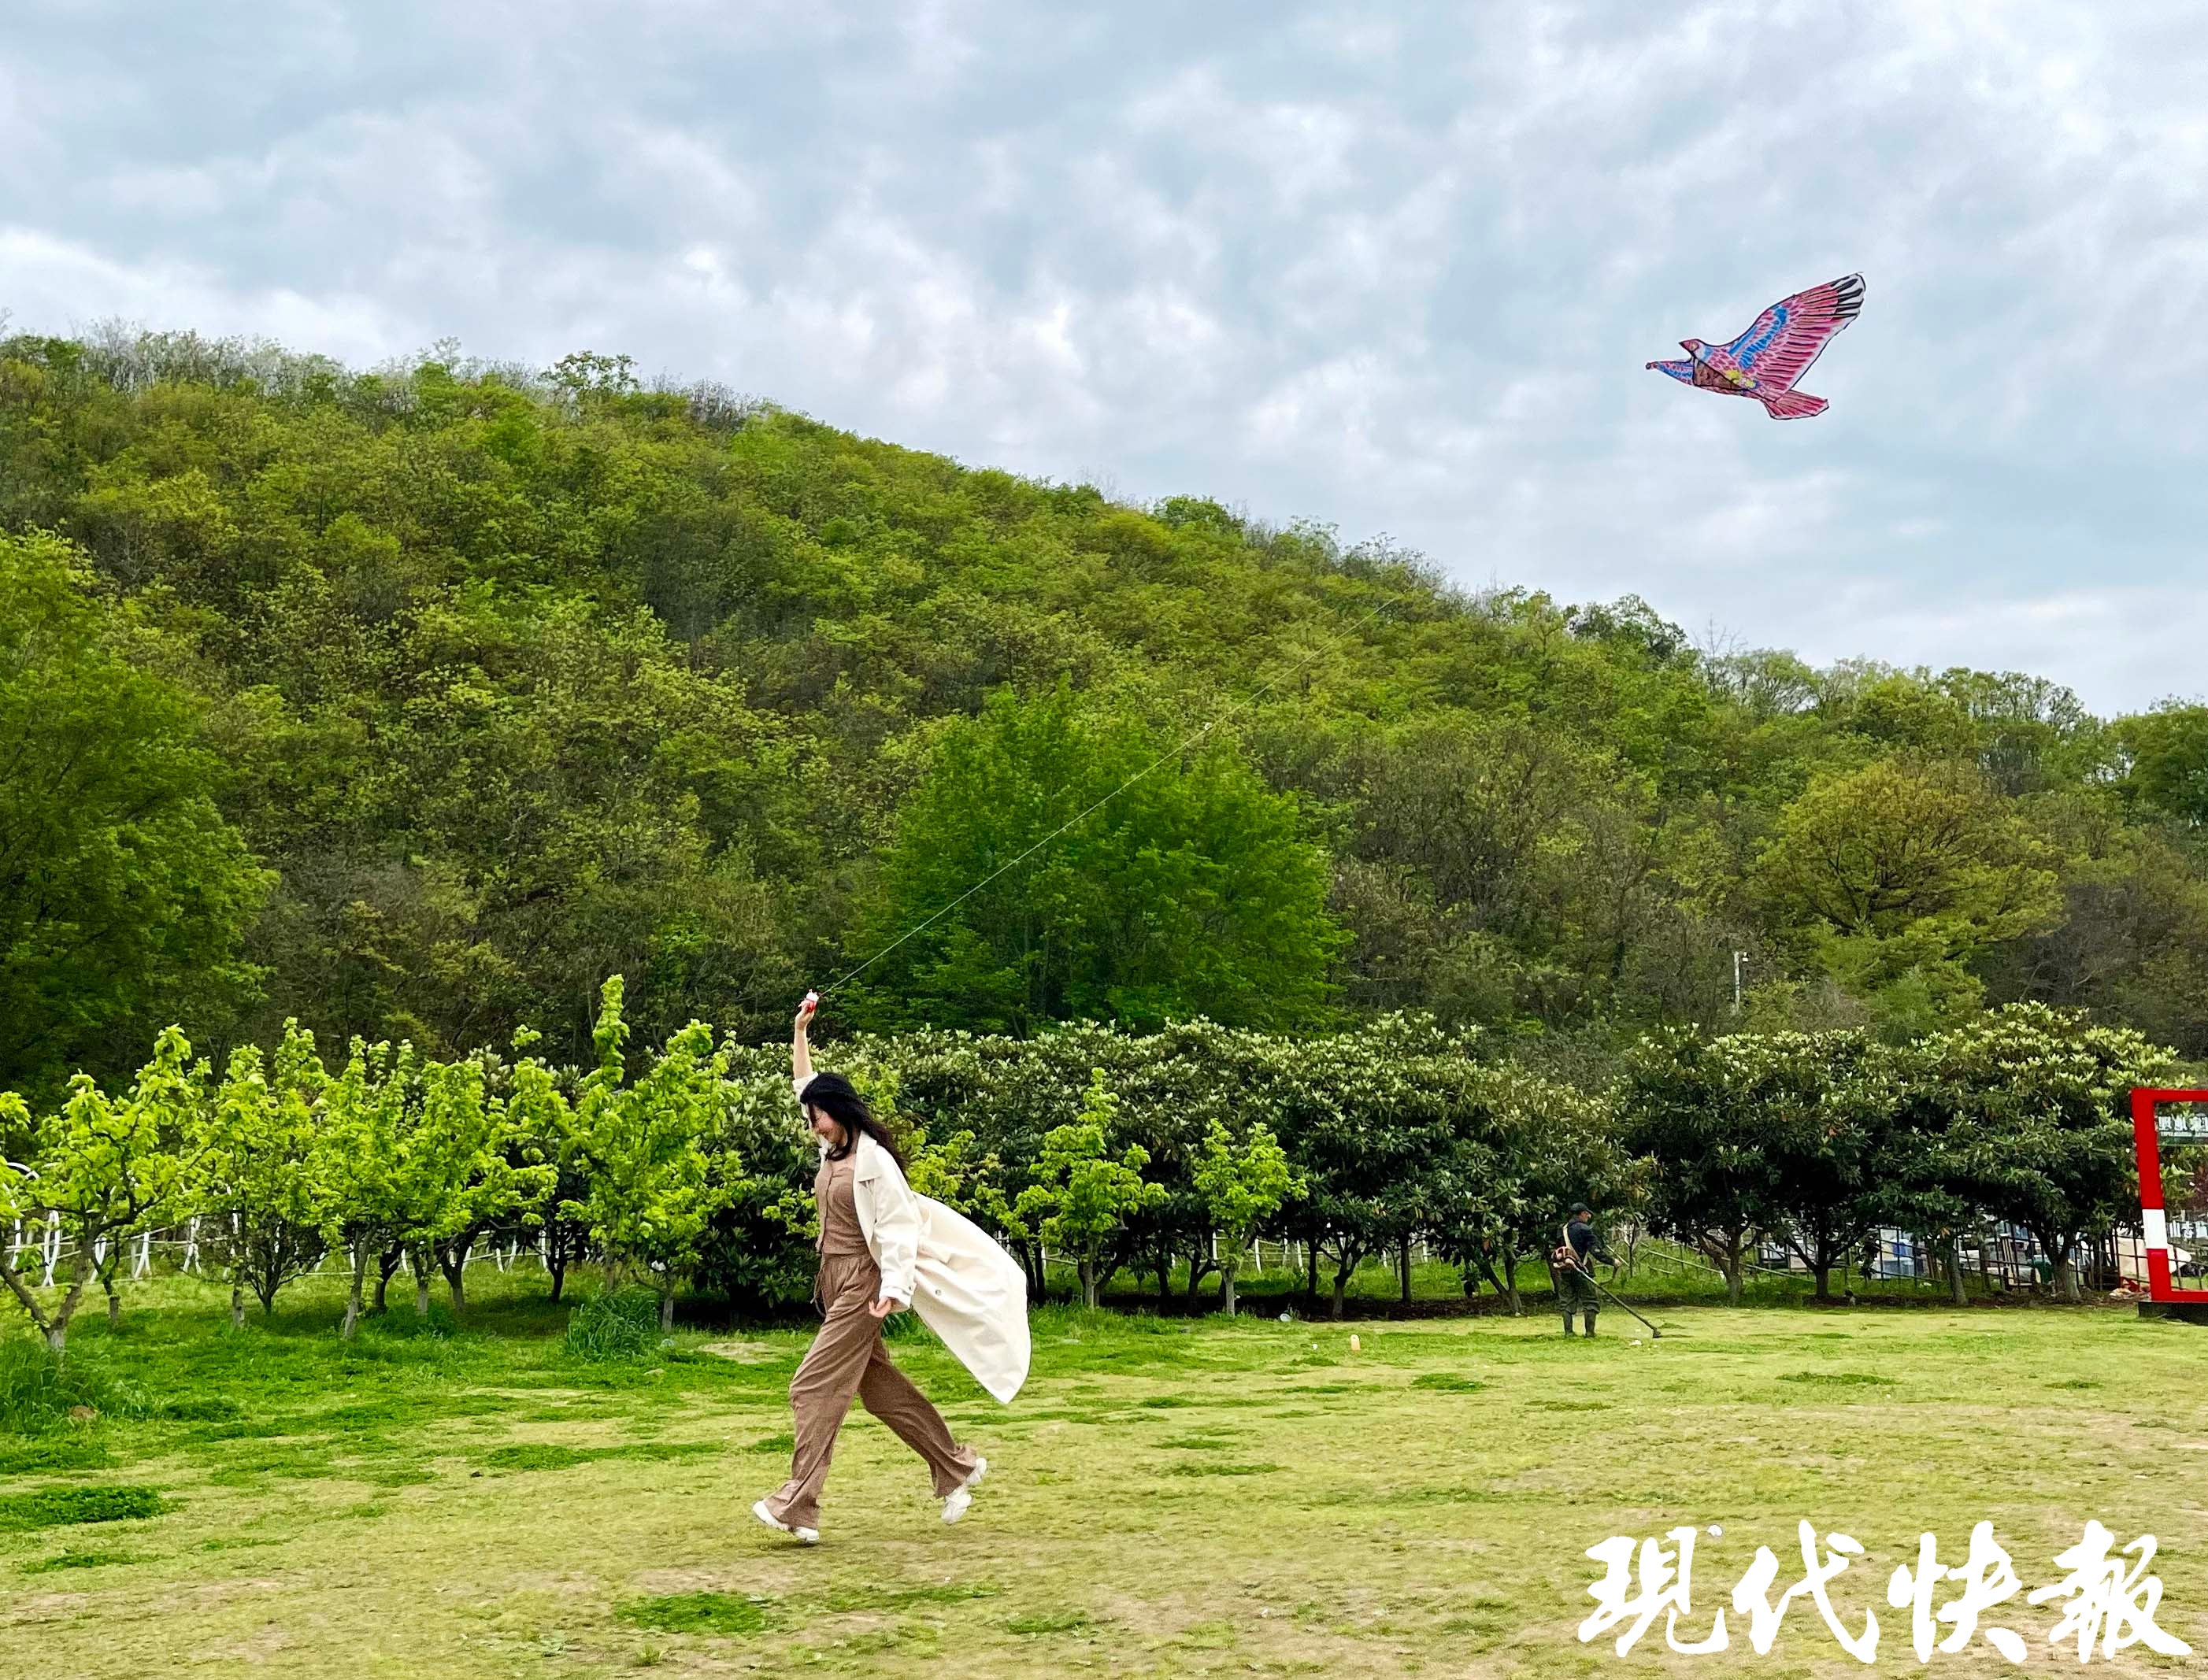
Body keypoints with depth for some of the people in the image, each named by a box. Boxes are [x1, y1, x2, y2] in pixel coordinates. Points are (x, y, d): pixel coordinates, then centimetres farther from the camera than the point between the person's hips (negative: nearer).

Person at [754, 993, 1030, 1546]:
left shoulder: (873, 1160, -16)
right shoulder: (833, 1149, 9)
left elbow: (897, 1227, -19)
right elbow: (804, 1083, 21)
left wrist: (893, 1288, -25)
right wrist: (800, 1030, 17)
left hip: (861, 1284, -9)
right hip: (835, 1283, 9)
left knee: (816, 1386, -10)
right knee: (879, 1386, 12)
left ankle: (796, 1506, -9)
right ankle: (956, 1468, 22)